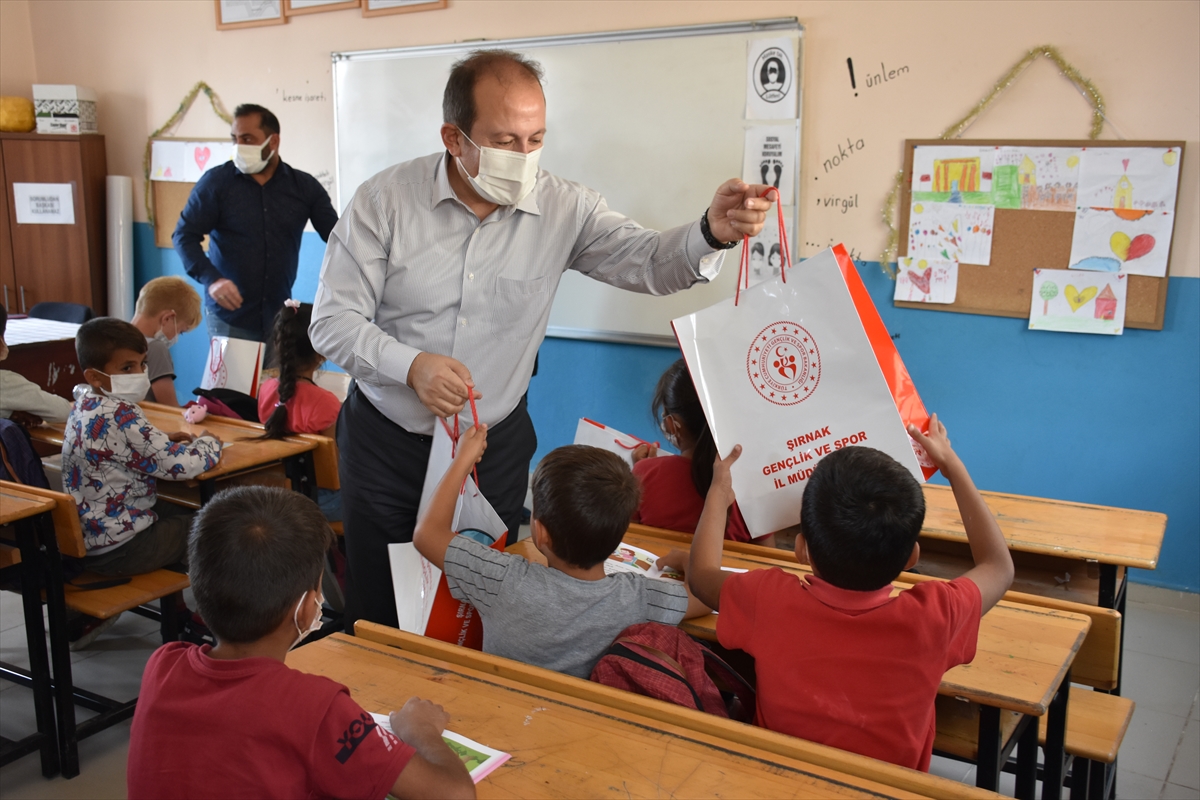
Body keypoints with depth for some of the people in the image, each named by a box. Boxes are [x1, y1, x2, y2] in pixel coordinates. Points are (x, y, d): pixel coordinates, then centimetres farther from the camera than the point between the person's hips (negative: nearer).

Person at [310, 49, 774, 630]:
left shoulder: (562, 209, -7)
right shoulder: (384, 200, -11)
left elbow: (650, 263, -13)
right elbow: (333, 321, -11)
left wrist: (714, 231, -34)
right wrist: (410, 365, -29)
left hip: (496, 448, 1)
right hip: (385, 445, -1)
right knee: (379, 619, 12)